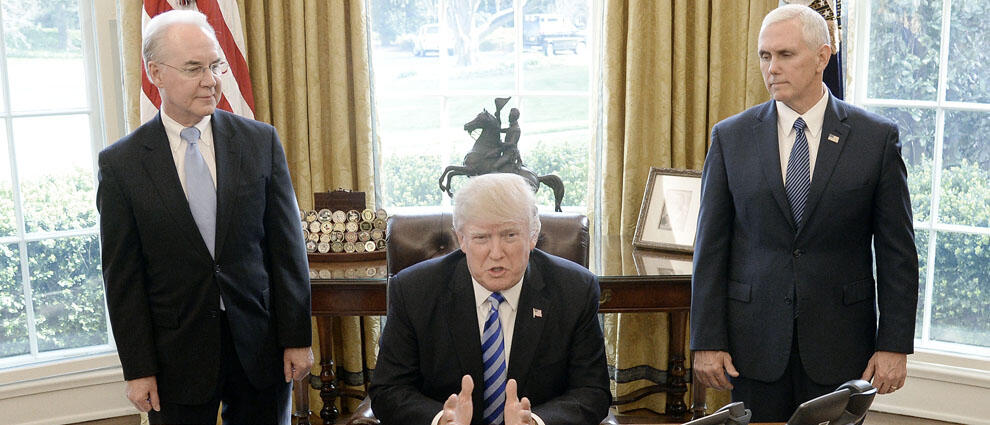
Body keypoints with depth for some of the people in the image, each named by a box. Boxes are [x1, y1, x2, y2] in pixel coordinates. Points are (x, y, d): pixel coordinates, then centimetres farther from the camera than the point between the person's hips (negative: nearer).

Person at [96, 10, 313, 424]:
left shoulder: (261, 141, 0)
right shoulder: (121, 164, -3)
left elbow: (287, 247, 0)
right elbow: (123, 277, -2)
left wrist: (297, 338, -1)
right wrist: (137, 370, -5)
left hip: (259, 345, 1)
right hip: (177, 356, -1)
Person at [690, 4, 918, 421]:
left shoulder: (876, 137, -1)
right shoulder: (731, 137, 1)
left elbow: (897, 252, 0)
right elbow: (711, 248, 0)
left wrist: (894, 345, -4)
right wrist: (707, 341, -4)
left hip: (840, 341, 0)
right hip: (754, 340, 1)